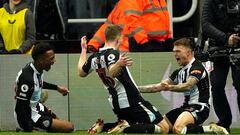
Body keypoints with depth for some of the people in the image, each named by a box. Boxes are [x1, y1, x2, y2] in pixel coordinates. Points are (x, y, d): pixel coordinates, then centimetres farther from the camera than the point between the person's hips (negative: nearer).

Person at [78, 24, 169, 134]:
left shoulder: (94, 57, 9)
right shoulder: (113, 54, -14)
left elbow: (81, 72, 27)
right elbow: (111, 73, -33)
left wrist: (83, 49, 36)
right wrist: (118, 64, -52)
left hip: (116, 104, 8)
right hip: (131, 102, -8)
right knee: (163, 128, -8)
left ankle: (102, 127, 6)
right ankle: (125, 129, -22)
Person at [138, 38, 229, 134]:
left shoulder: (197, 67, -12)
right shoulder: (180, 72, 16)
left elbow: (188, 86, -30)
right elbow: (159, 87, 20)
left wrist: (169, 87, -46)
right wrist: (137, 89, 13)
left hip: (199, 107, -10)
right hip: (186, 106, 10)